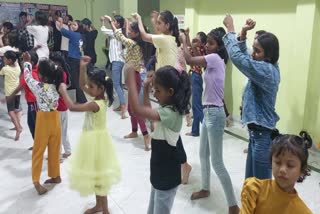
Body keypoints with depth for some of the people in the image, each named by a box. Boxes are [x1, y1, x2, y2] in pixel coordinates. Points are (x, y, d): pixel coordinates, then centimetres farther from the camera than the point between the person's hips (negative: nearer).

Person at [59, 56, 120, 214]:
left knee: (98, 177, 4)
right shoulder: (100, 97, -1)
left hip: (95, 141, -10)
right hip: (94, 139, 10)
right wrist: (83, 67, -4)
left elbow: (72, 107, -29)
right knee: (96, 175, 21)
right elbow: (82, 85, 8)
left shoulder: (95, 104, -27)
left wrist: (63, 91, -16)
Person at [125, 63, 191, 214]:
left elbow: (137, 110, -39)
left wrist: (130, 79, -35)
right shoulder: (168, 107, 0)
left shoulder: (170, 113, -30)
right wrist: (146, 88, 5)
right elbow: (148, 112, 17)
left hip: (167, 176, -9)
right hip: (159, 172, 9)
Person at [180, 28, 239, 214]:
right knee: (203, 154, 22)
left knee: (217, 162, -4)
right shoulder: (214, 60, 12)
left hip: (215, 114, -10)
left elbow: (189, 60, -24)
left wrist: (183, 41, -9)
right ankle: (206, 189, 42)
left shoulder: (215, 58, -16)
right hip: (209, 112, 10)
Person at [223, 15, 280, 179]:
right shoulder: (268, 68, 7)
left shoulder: (265, 70, -21)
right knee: (251, 180, 21)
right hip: (258, 131, 10)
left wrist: (230, 29, -11)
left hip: (262, 134, -10)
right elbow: (244, 56, 14)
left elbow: (237, 56, -24)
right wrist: (243, 33, 0)